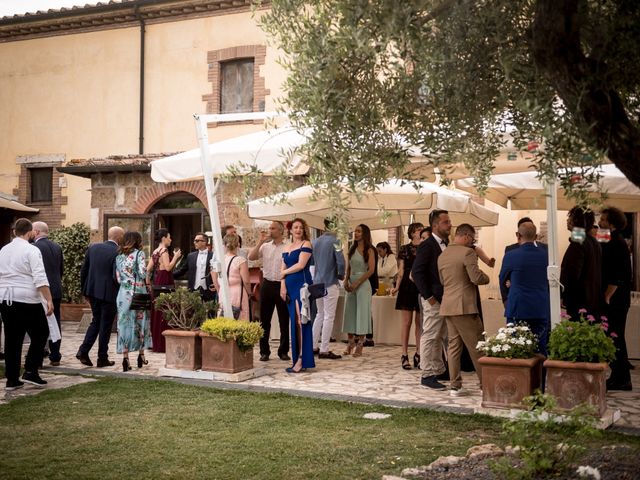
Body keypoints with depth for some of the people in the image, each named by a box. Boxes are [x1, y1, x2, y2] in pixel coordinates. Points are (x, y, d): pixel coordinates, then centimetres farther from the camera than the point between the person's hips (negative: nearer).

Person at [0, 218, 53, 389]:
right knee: (40, 334, 8)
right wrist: (49, 300, -16)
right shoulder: (32, 250, -9)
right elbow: (40, 278, -16)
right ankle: (30, 372, 0)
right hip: (27, 300, -6)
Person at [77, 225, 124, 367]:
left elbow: (83, 270, 7)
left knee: (96, 321, 21)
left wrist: (85, 289, 17)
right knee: (105, 326, 7)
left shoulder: (93, 247, 3)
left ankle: (83, 351, 9)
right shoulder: (118, 253, -16)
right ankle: (102, 359, 15)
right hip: (109, 293, -5)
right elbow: (116, 277, -21)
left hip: (92, 291, 6)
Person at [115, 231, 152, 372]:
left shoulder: (119, 256, 10)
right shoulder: (139, 254, -4)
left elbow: (118, 278, 7)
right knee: (140, 322, 10)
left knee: (124, 323, 3)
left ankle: (125, 358, -2)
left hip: (123, 293, 3)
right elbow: (143, 273, -12)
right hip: (138, 292, -3)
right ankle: (141, 355, 18)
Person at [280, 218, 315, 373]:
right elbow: (283, 269, 13)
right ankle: (297, 359, 10)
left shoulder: (306, 244, -1)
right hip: (290, 287, 7)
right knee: (294, 322, 6)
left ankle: (302, 360, -13)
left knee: (300, 321, -11)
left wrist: (285, 272, 1)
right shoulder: (286, 248, 18)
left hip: (302, 284, -7)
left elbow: (300, 265, -11)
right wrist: (282, 286, -1)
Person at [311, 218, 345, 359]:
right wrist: (341, 275, 0)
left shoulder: (314, 242, 9)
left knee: (320, 314, 19)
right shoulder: (334, 241, -10)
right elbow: (340, 261, -17)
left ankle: (312, 346, 20)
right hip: (330, 283, -7)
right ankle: (324, 350, 1)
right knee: (329, 316, 0)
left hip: (317, 282, 7)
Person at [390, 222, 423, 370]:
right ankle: (405, 355, 2)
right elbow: (401, 270, 2)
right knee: (407, 322, -2)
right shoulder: (404, 249, 4)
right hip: (408, 287, -2)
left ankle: (418, 355, 10)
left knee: (420, 323, 4)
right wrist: (397, 286, -10)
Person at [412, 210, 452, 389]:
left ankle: (439, 371, 25)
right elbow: (417, 272, -17)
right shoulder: (427, 246, -12)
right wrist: (428, 297, -18)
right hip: (434, 300, -8)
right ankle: (427, 375, 1)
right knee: (430, 337, -4)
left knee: (440, 337, 15)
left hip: (446, 299, 8)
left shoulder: (446, 245, 13)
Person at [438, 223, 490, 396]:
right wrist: (486, 277, 4)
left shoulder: (442, 255, 13)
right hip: (464, 306, -7)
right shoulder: (467, 252, -11)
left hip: (447, 307, 7)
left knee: (454, 345, 9)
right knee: (476, 346, 0)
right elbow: (477, 278, -15)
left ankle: (455, 385, 10)